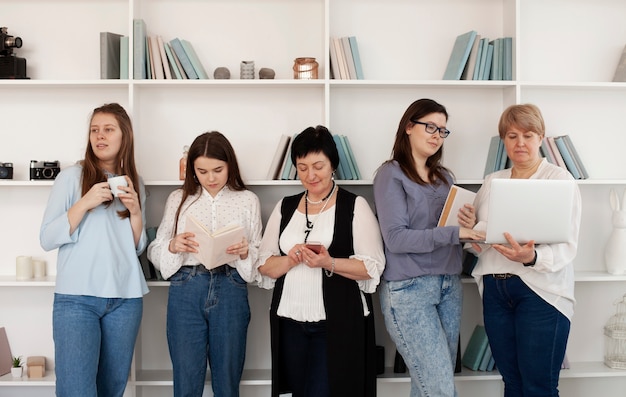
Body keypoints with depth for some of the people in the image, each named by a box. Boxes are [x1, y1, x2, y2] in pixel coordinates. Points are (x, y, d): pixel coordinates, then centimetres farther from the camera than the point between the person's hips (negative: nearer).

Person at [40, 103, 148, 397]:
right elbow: (46, 240, -4)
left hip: (126, 298, 4)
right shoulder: (71, 176, 1)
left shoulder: (135, 184, 12)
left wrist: (135, 211, -4)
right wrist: (85, 203, -16)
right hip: (77, 297, -3)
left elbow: (138, 247, 13)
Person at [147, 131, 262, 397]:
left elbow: (260, 255, 7)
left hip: (230, 290, 0)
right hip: (186, 290, 0)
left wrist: (245, 253, -14)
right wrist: (173, 246, -13)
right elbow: (155, 251, 7)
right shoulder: (178, 199, 9)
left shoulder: (248, 200, 8)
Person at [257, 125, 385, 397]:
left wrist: (329, 263, -22)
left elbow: (372, 267, -8)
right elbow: (264, 265, 8)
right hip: (290, 322, 5)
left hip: (337, 323, -4)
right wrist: (290, 260, -12)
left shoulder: (355, 205, -4)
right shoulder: (285, 207, 10)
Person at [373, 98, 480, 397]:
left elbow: (456, 230, 16)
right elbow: (395, 238, -15)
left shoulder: (444, 177, 15)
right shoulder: (391, 174, -5)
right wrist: (453, 233, -23)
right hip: (409, 289, -6)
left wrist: (470, 226, -7)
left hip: (449, 285, 7)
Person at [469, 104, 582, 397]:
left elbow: (567, 246, -10)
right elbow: (479, 236, 18)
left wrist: (532, 258, -29)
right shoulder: (491, 182, 14)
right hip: (494, 289, 5)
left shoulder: (560, 179, -2)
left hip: (541, 291, -4)